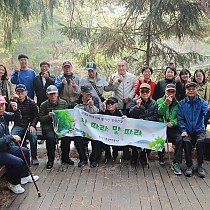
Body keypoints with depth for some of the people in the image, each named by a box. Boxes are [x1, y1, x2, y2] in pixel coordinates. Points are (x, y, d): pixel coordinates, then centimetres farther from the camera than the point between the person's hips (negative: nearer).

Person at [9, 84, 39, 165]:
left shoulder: (31, 103, 4)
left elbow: (36, 116, 6)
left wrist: (32, 125, -9)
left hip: (29, 125, -1)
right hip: (18, 126, 1)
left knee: (33, 136, -29)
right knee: (12, 137, -28)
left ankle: (34, 157, -12)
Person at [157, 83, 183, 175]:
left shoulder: (178, 103, 12)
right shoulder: (160, 101, 9)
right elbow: (160, 113, -11)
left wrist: (173, 122, -13)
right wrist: (166, 103, -26)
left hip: (173, 127, 1)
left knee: (180, 139, -27)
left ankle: (176, 163, -16)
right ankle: (161, 157, 5)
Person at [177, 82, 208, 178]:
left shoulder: (202, 102, 3)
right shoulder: (182, 104, 5)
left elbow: (206, 115, -7)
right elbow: (180, 118, 0)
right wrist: (183, 130, -11)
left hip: (199, 129, 0)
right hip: (187, 130, 1)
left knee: (200, 141, -29)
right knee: (186, 141, -28)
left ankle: (200, 165, -12)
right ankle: (189, 165, -13)